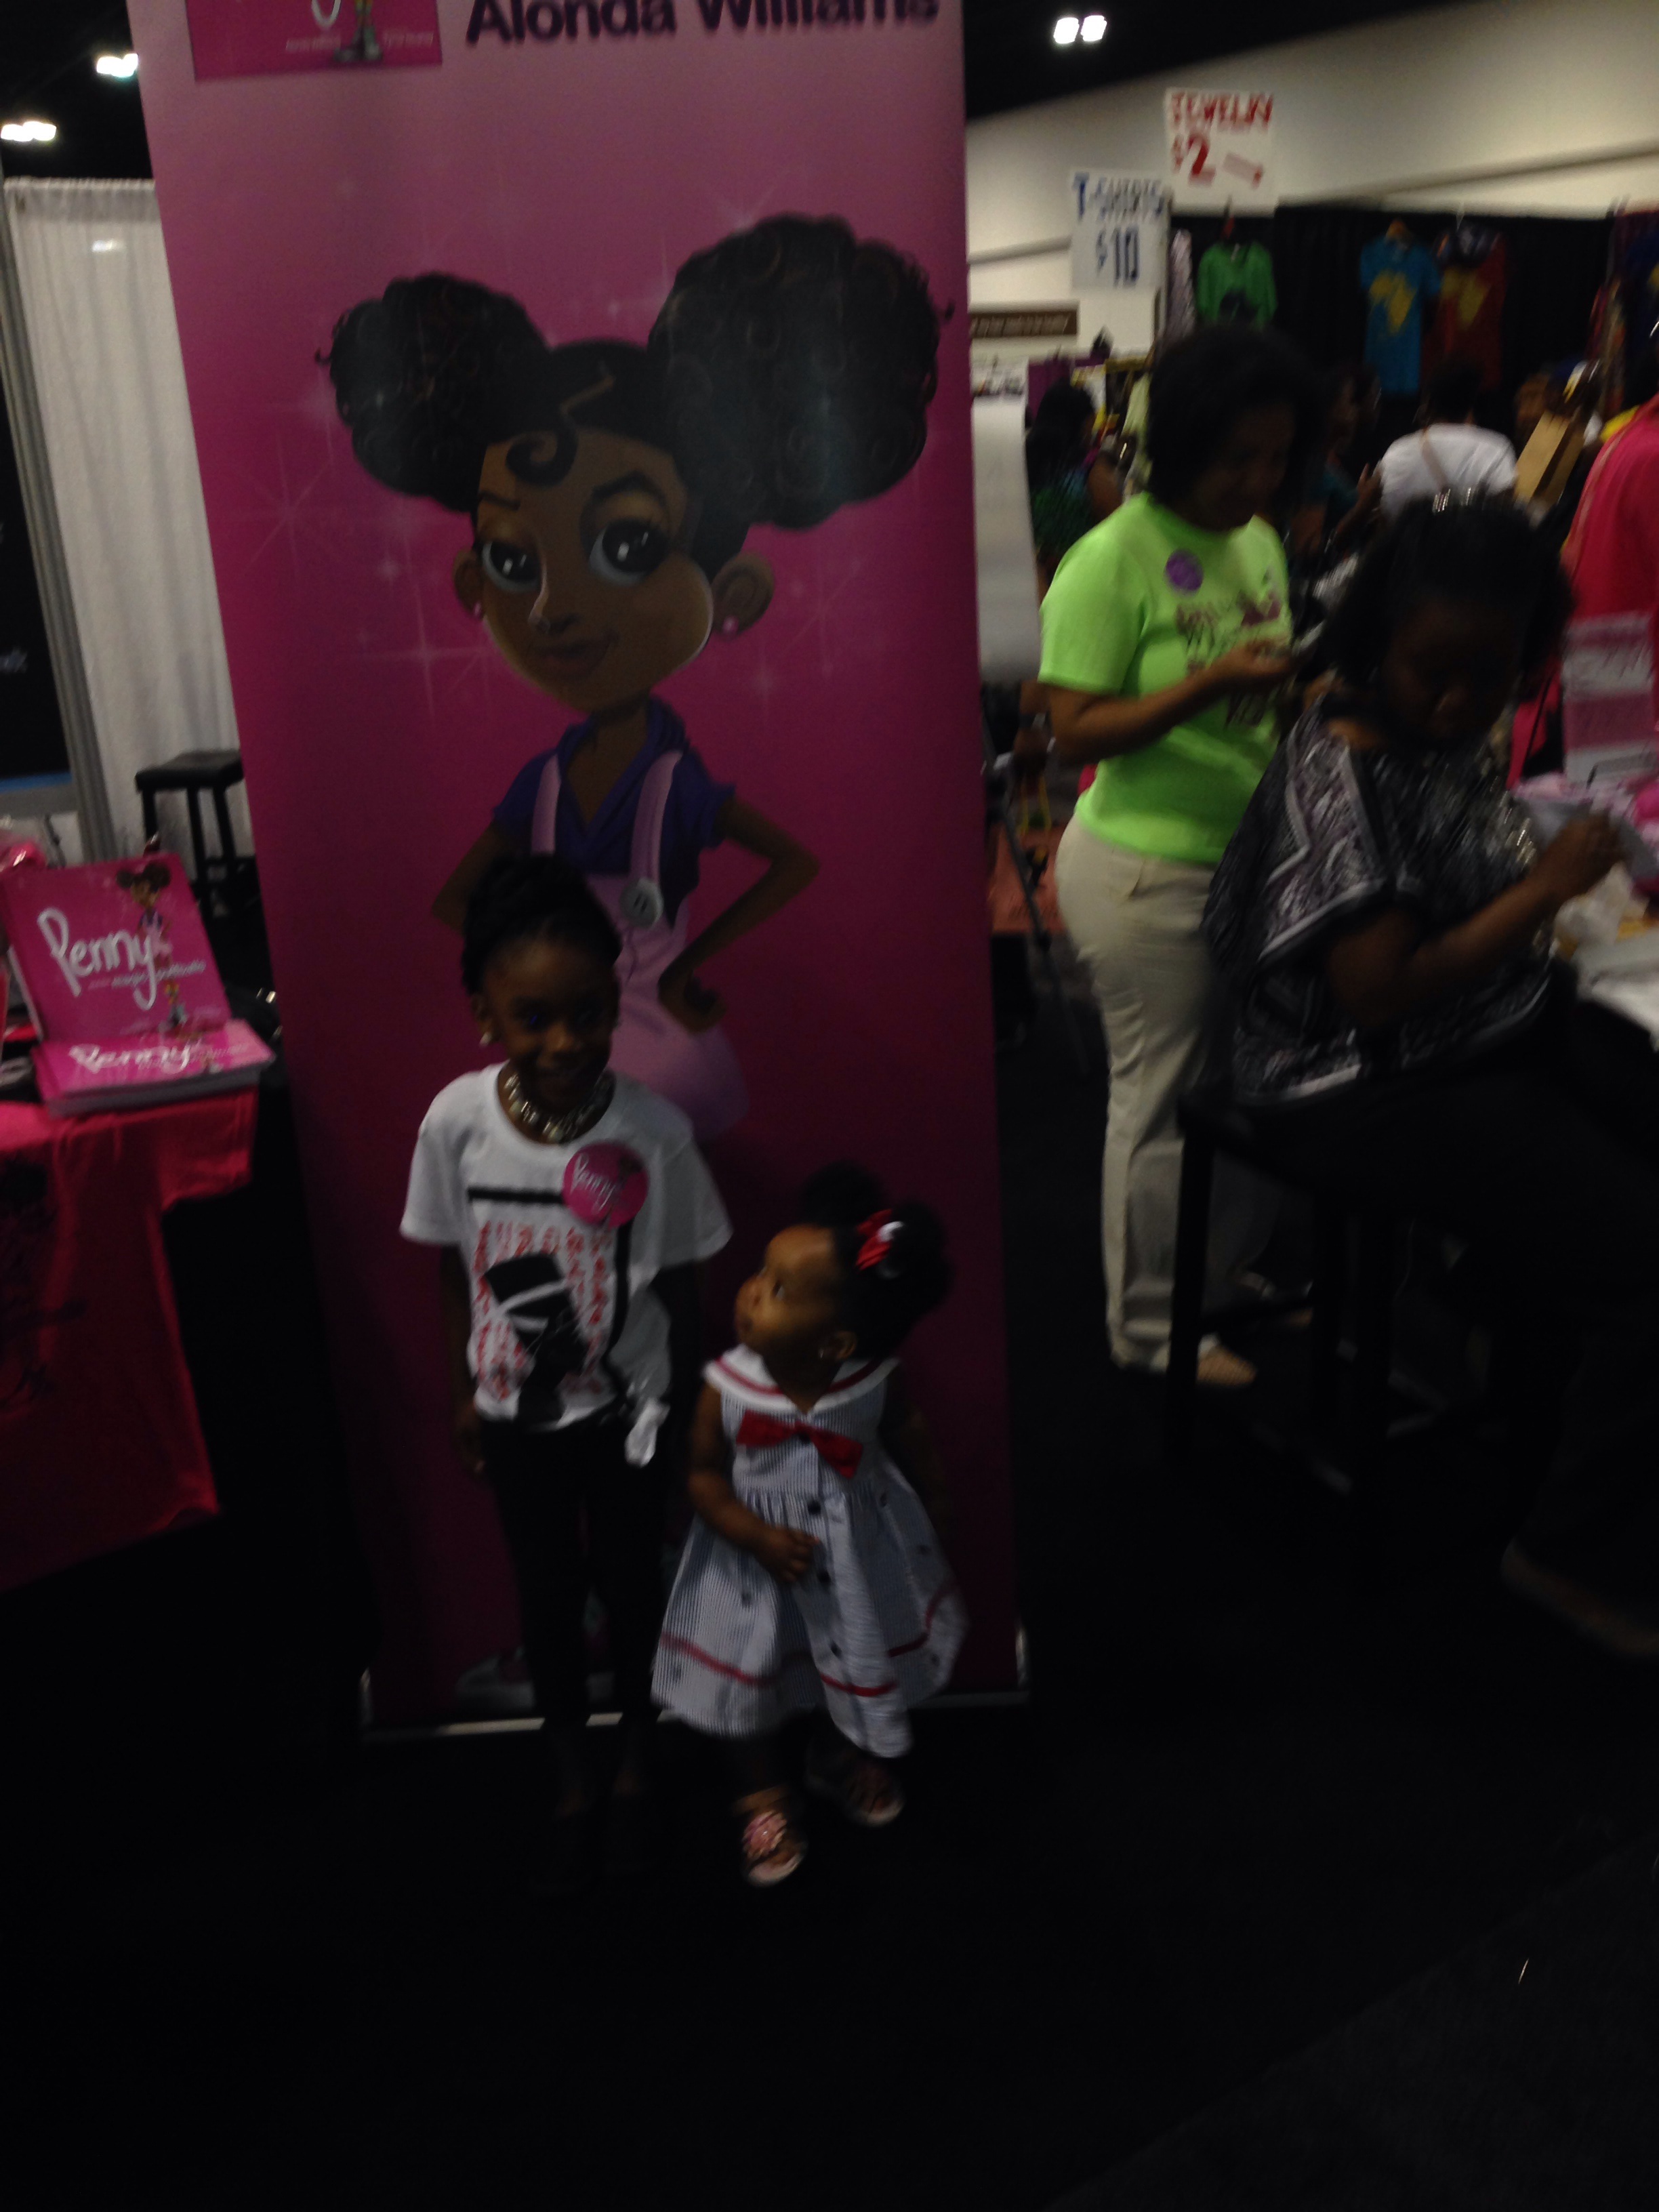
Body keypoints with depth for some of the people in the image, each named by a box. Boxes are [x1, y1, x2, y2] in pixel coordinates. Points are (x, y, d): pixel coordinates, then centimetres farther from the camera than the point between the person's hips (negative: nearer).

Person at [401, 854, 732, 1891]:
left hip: (625, 1407, -1)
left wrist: (683, 1410, -3)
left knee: (632, 1582, 18)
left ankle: (638, 1759, 47)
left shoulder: (654, 1131, -23)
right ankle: (573, 1785, 43)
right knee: (548, 1594, 19)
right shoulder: (456, 1120, -18)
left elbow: (681, 1285, -10)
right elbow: (454, 1266, -3)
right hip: (515, 1410, 2)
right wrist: (464, 1389, 4)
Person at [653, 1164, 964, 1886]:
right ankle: (763, 1796, 45)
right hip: (756, 1558, -1)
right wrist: (757, 1537, -27)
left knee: (857, 1665, 24)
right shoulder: (728, 1387, -27)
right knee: (751, 1683, 17)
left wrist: (930, 1498, 10)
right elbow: (705, 1477, -15)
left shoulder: (875, 1382, -25)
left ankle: (840, 1759, 57)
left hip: (856, 1556, 1)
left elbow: (908, 1435, -3)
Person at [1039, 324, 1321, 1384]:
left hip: (1249, 852, 7)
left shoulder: (1262, 544, 9)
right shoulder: (1111, 560, -14)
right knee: (1165, 1098, 1)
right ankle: (1150, 1326, 18)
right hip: (1147, 868, -7)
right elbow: (1076, 732, -17)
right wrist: (1210, 684, -25)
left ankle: (1232, 1278, 33)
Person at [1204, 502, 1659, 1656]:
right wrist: (1544, 890, -20)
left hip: (1512, 1025, 9)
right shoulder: (1339, 778, -21)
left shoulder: (1460, 736, 5)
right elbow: (1382, 995, -24)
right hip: (1382, 1086, -9)